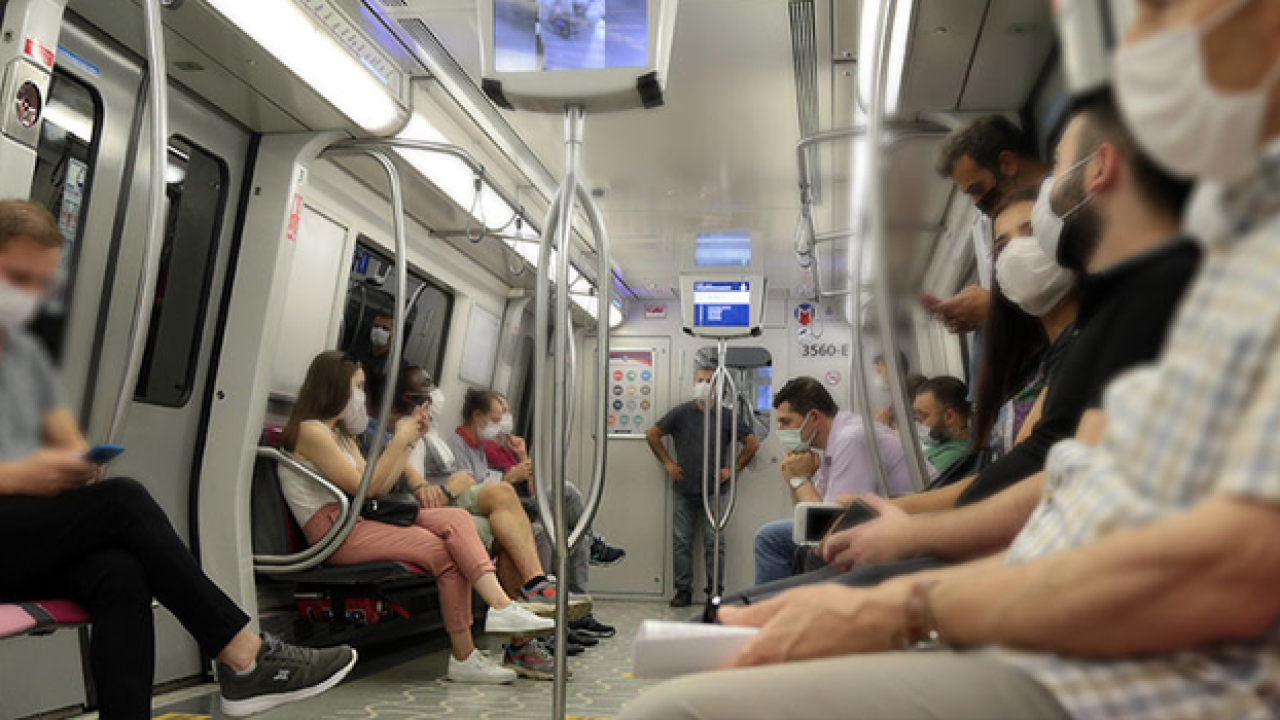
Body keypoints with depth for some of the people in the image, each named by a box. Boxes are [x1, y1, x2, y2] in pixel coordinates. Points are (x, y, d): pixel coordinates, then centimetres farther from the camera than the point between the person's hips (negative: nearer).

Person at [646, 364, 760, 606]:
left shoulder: (727, 416, 1)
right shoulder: (681, 412, 3)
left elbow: (752, 443, 7)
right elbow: (652, 435, 10)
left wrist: (733, 469, 3)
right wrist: (667, 463, 6)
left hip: (715, 491, -1)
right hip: (683, 491, 1)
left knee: (714, 542, 1)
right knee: (681, 541, 5)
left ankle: (715, 591, 11)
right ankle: (683, 590, 16)